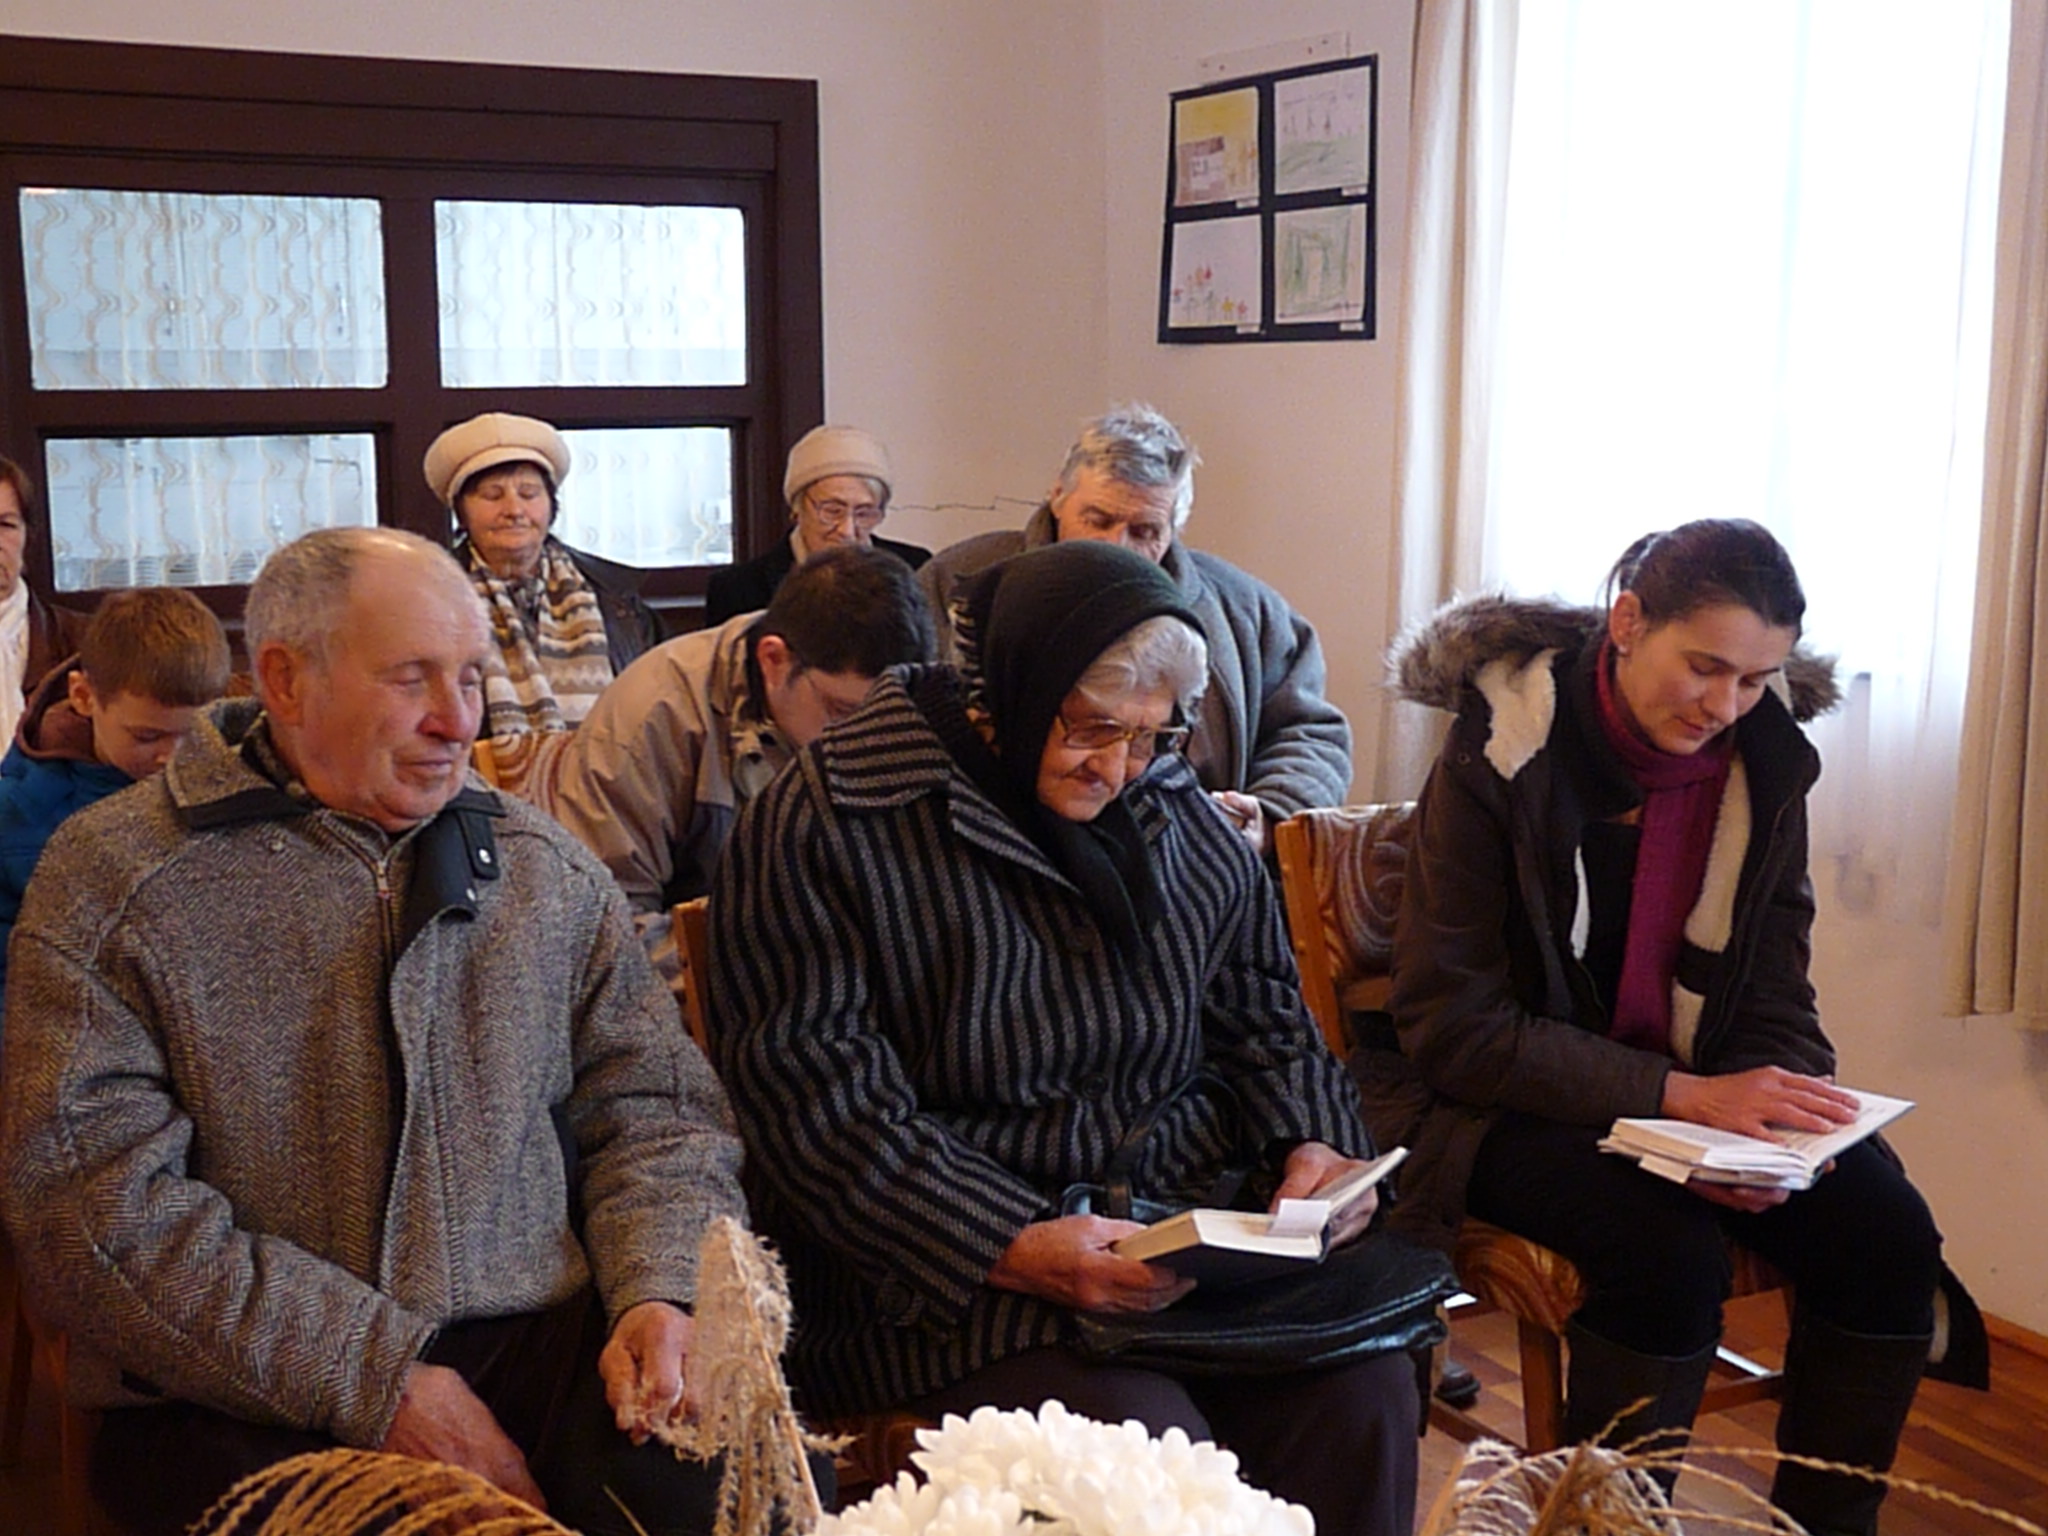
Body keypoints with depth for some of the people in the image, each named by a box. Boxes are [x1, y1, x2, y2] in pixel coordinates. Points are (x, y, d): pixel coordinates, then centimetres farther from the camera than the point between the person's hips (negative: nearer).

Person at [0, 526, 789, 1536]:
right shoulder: (111, 882, -2)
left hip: (545, 1341, 3)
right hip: (240, 1404, -2)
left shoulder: (545, 869, 12)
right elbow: (93, 1204, -10)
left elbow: (654, 1109, 13)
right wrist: (377, 1379, -16)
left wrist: (659, 1293, -8)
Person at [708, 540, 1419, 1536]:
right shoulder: (824, 827, -7)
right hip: (947, 1265, -5)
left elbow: (1261, 1007, 21)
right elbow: (819, 1105, -14)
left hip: (1191, 1214, 6)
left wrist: (1311, 1140, 0)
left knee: (1365, 1389, -21)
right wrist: (1006, 1248, -25)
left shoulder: (1176, 814, 13)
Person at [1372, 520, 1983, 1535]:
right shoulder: (1500, 756, -17)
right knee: (1666, 1246, -30)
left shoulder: (1764, 764, -1)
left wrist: (1766, 1128, -21)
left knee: (1886, 1227, -16)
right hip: (1502, 1098, -5)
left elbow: (1773, 1000, 2)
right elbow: (1451, 1025, -19)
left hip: (1694, 1087, 5)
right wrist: (1681, 1097, -27)